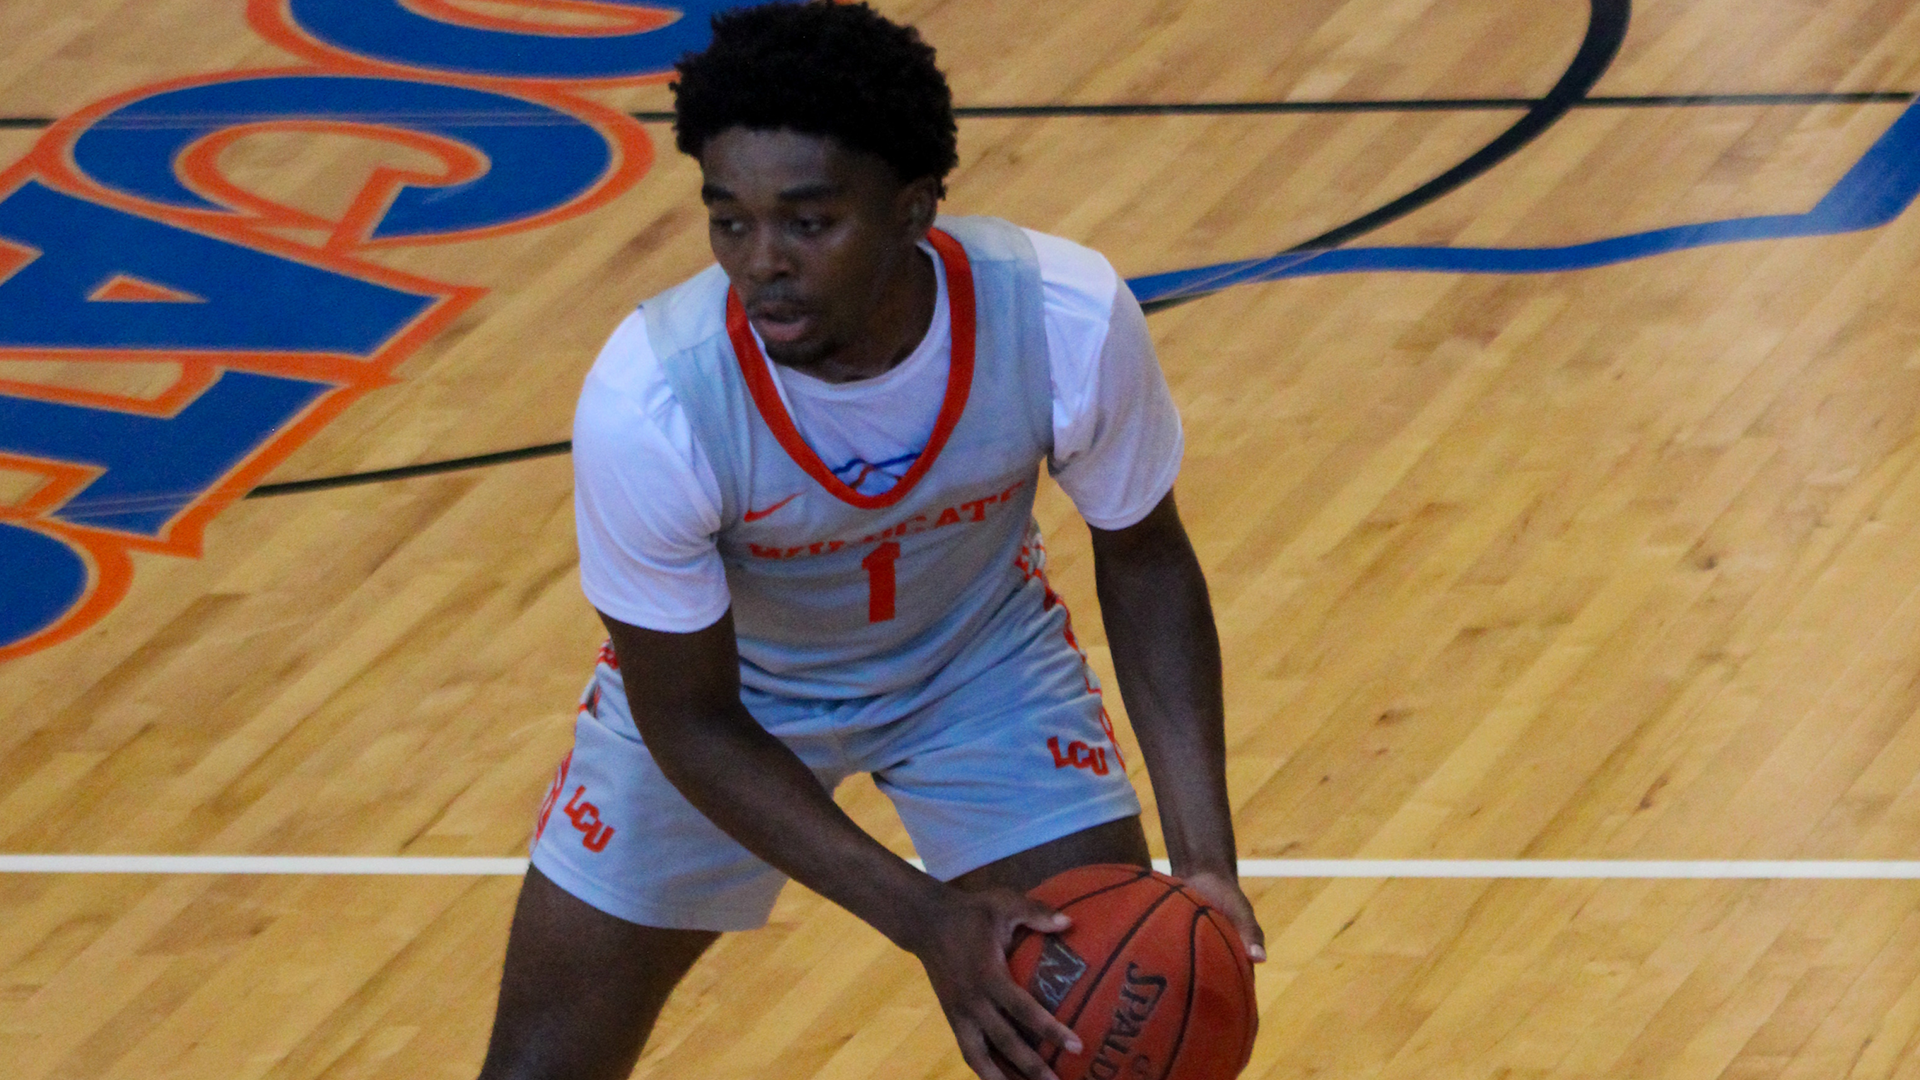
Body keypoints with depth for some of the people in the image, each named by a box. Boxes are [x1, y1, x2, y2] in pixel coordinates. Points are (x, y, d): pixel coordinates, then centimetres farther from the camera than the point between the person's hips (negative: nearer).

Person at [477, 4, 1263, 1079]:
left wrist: (1205, 857, -21)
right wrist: (923, 916, -31)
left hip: (985, 658, 1)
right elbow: (689, 721, -23)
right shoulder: (647, 404, -37)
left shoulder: (1068, 323, -33)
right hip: (720, 685, -1)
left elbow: (1144, 560, -11)